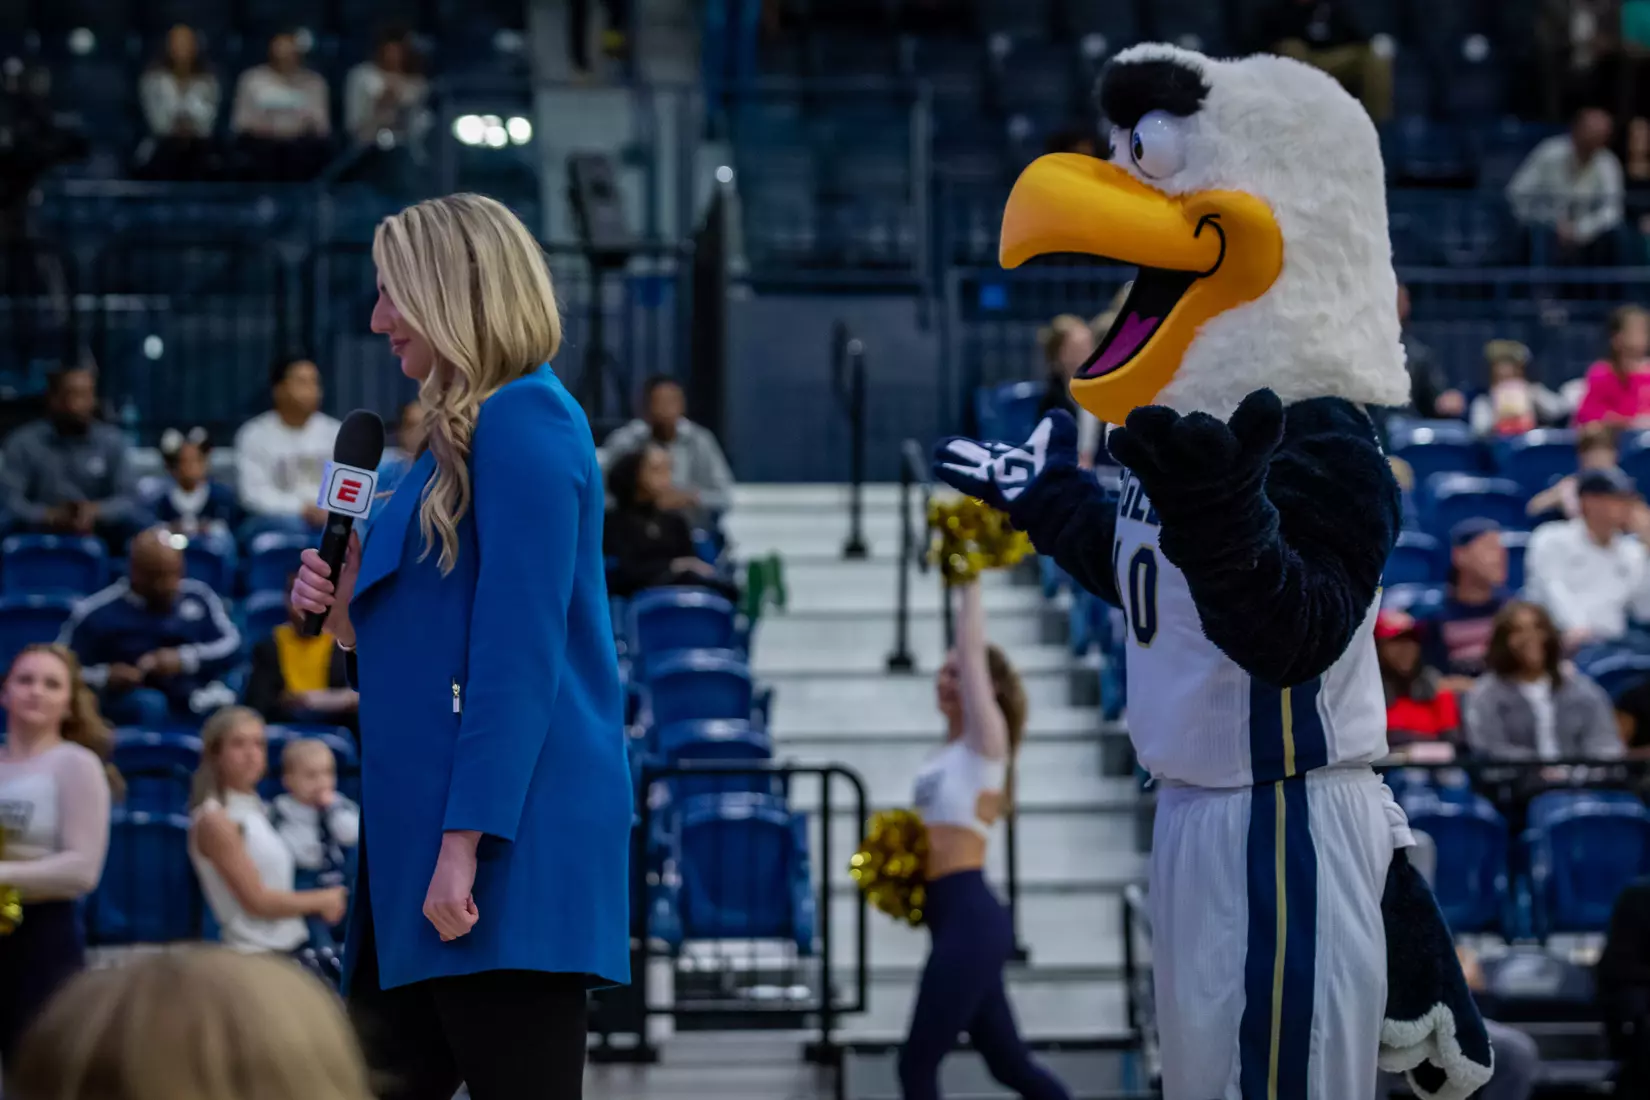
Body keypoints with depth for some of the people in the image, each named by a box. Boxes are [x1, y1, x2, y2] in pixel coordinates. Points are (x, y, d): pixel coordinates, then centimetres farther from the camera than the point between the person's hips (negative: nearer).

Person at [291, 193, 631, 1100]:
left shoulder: (525, 422, -10)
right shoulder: (462, 435, 19)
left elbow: (519, 651, -18)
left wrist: (465, 844, -21)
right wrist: (352, 612, 7)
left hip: (511, 847, -10)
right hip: (427, 831, 10)